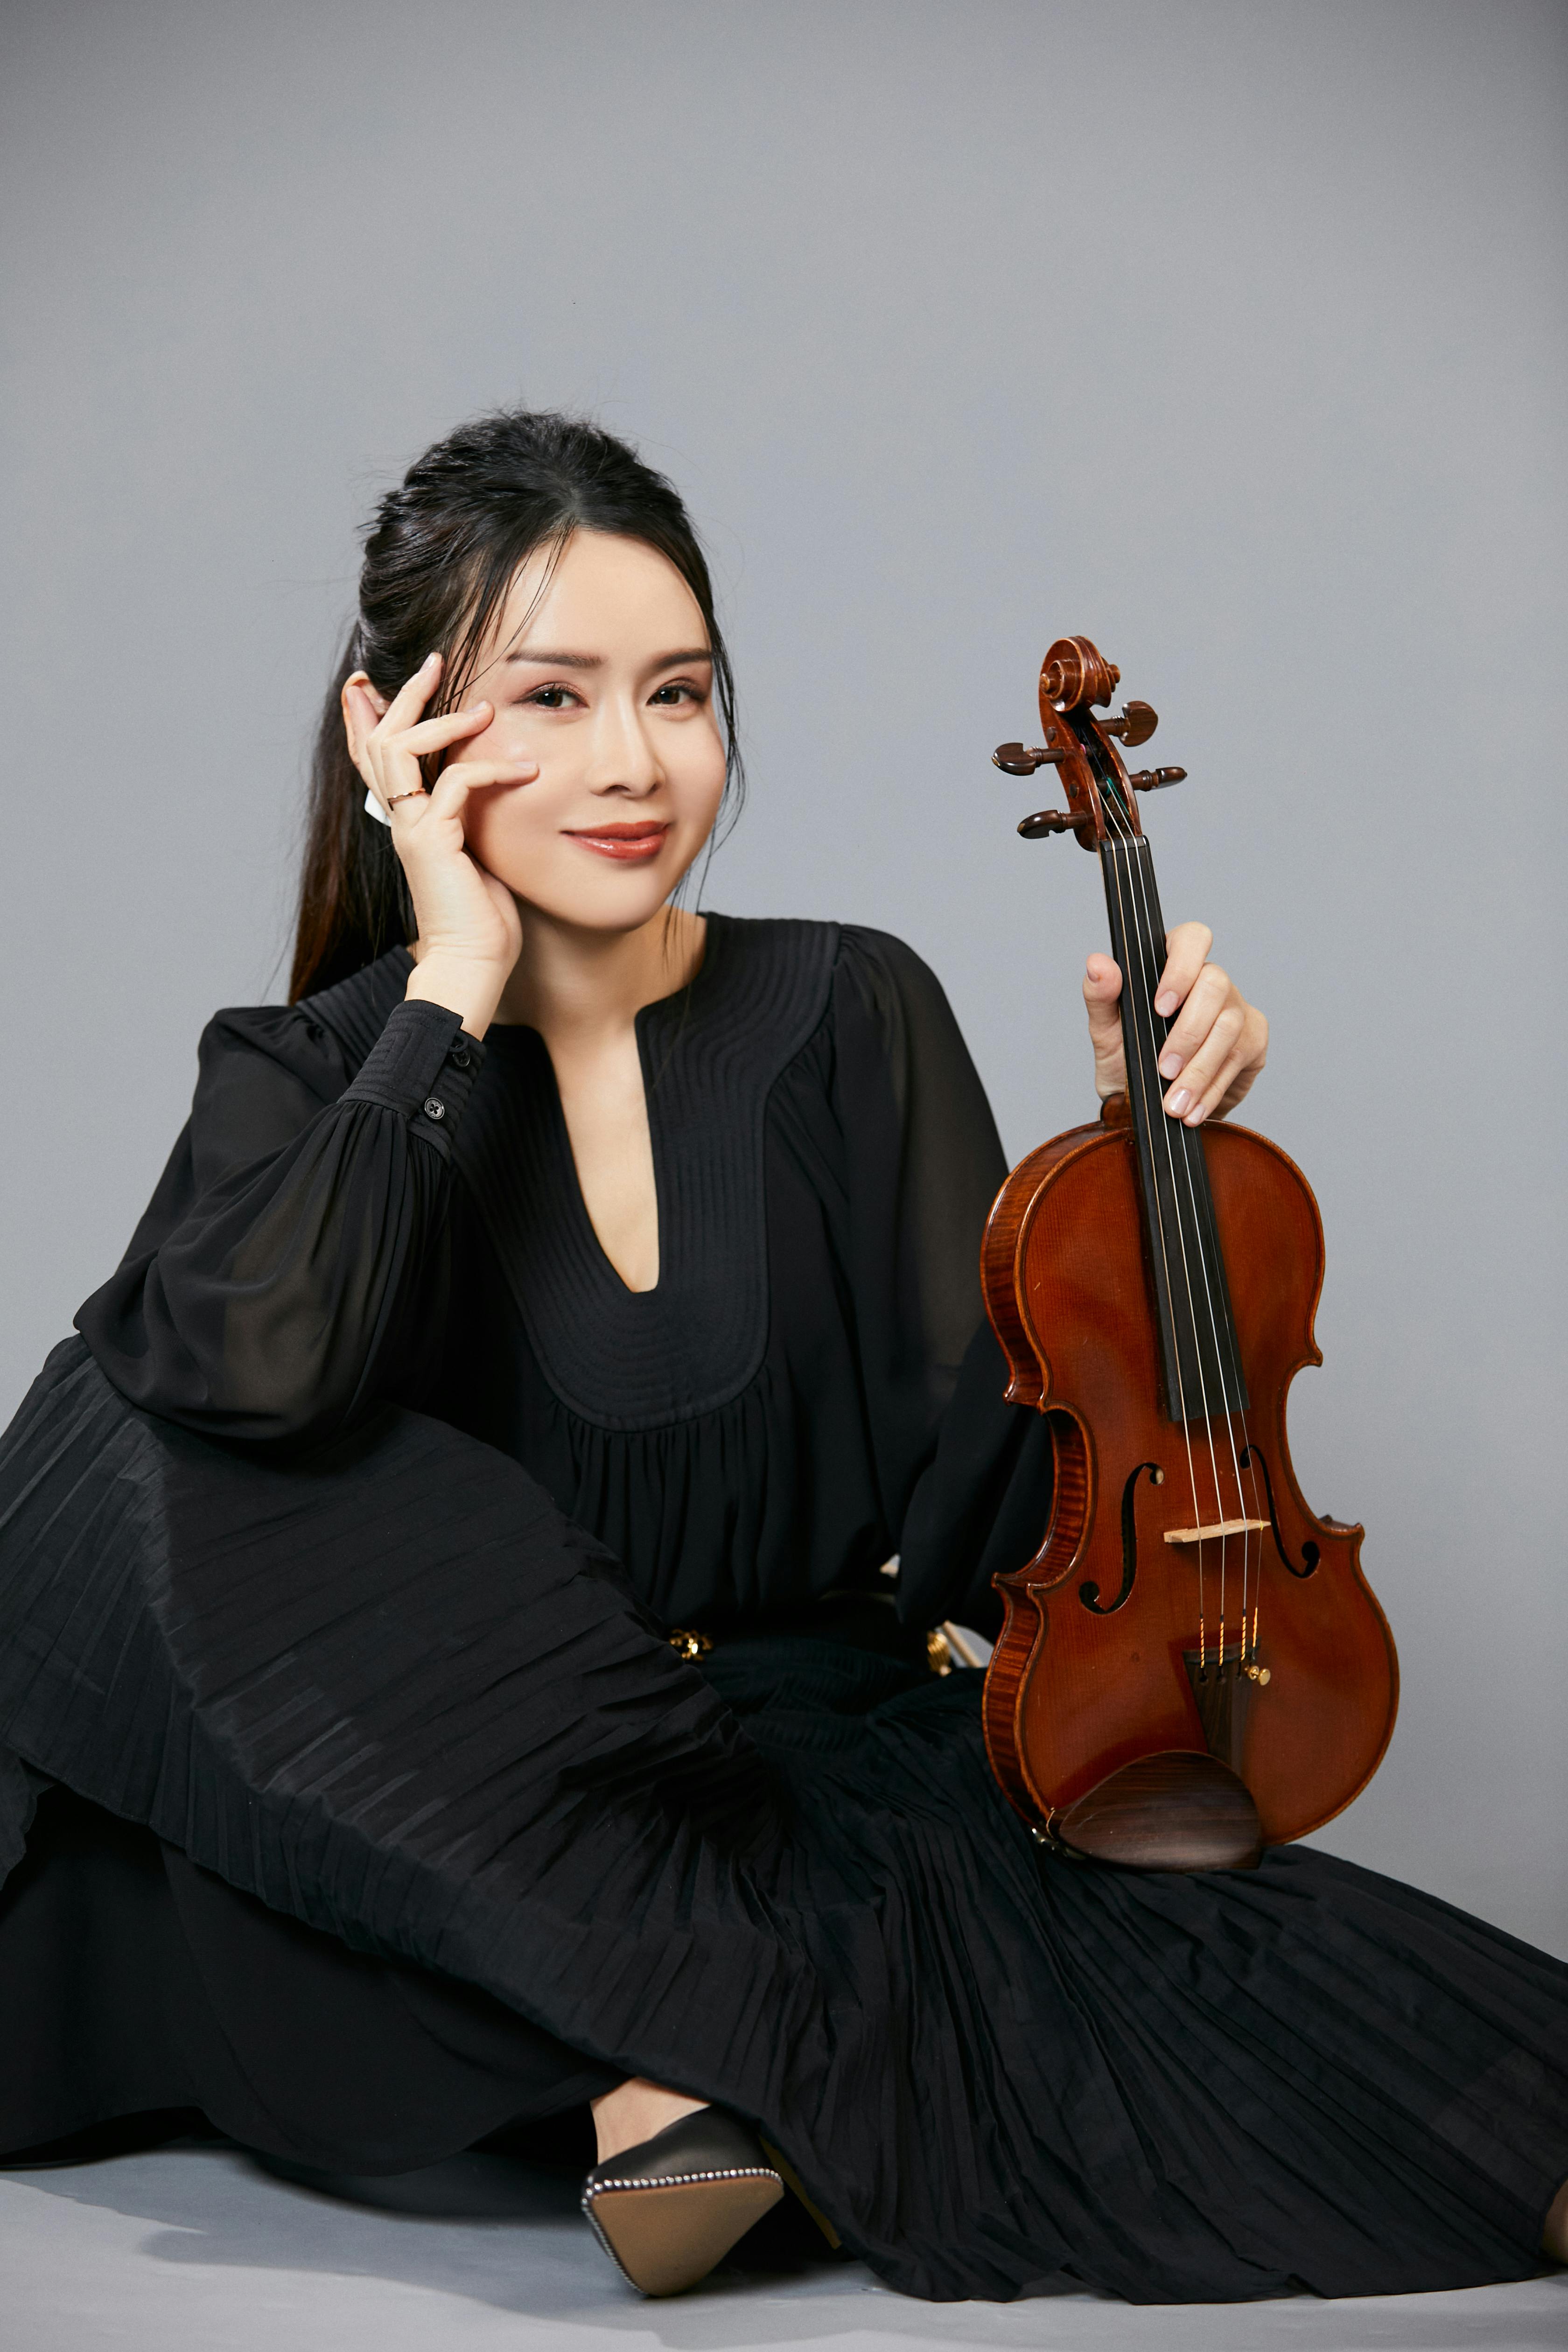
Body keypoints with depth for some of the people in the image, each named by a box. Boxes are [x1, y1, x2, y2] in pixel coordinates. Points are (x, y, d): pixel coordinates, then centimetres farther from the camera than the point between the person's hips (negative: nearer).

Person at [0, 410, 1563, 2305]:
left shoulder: (847, 1017, 1)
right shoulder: (310, 1079, 0)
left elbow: (995, 1513, -1)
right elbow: (250, 1372, -25)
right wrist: (455, 993, -16)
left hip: (831, 1761, -3)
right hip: (488, 1816, 3)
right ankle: (701, 1994, -22)